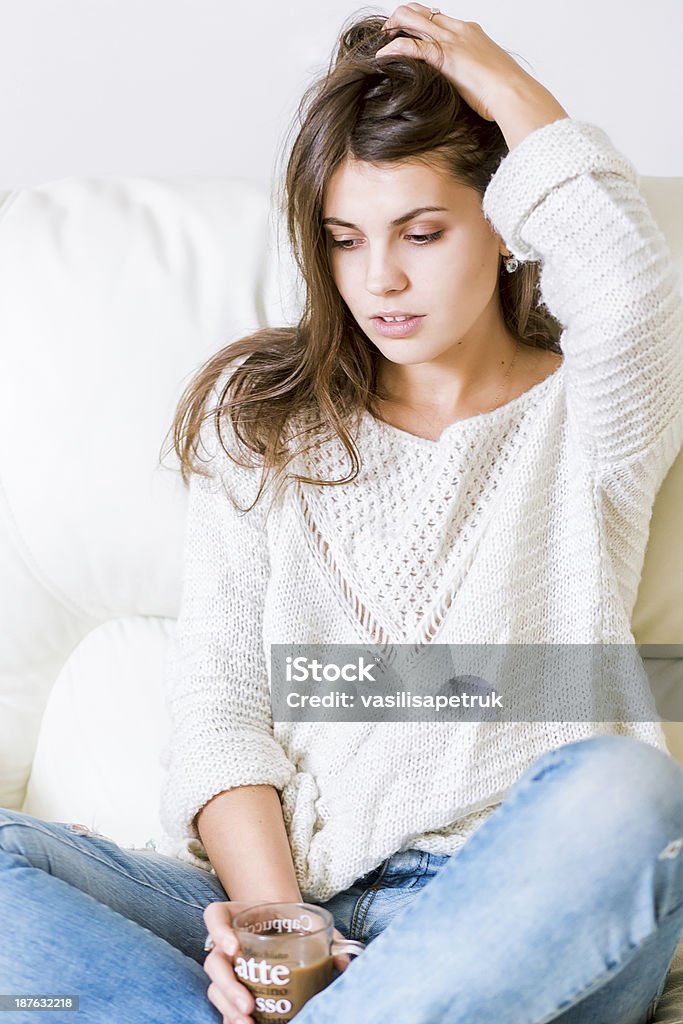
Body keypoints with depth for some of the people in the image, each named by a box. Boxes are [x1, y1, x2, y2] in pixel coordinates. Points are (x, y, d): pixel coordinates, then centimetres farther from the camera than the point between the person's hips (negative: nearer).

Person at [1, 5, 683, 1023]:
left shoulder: (581, 416, 8)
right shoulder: (261, 411, 14)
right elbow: (217, 691, 5)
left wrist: (501, 83, 0)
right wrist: (268, 917, -13)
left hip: (511, 920, -1)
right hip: (279, 886, 2)